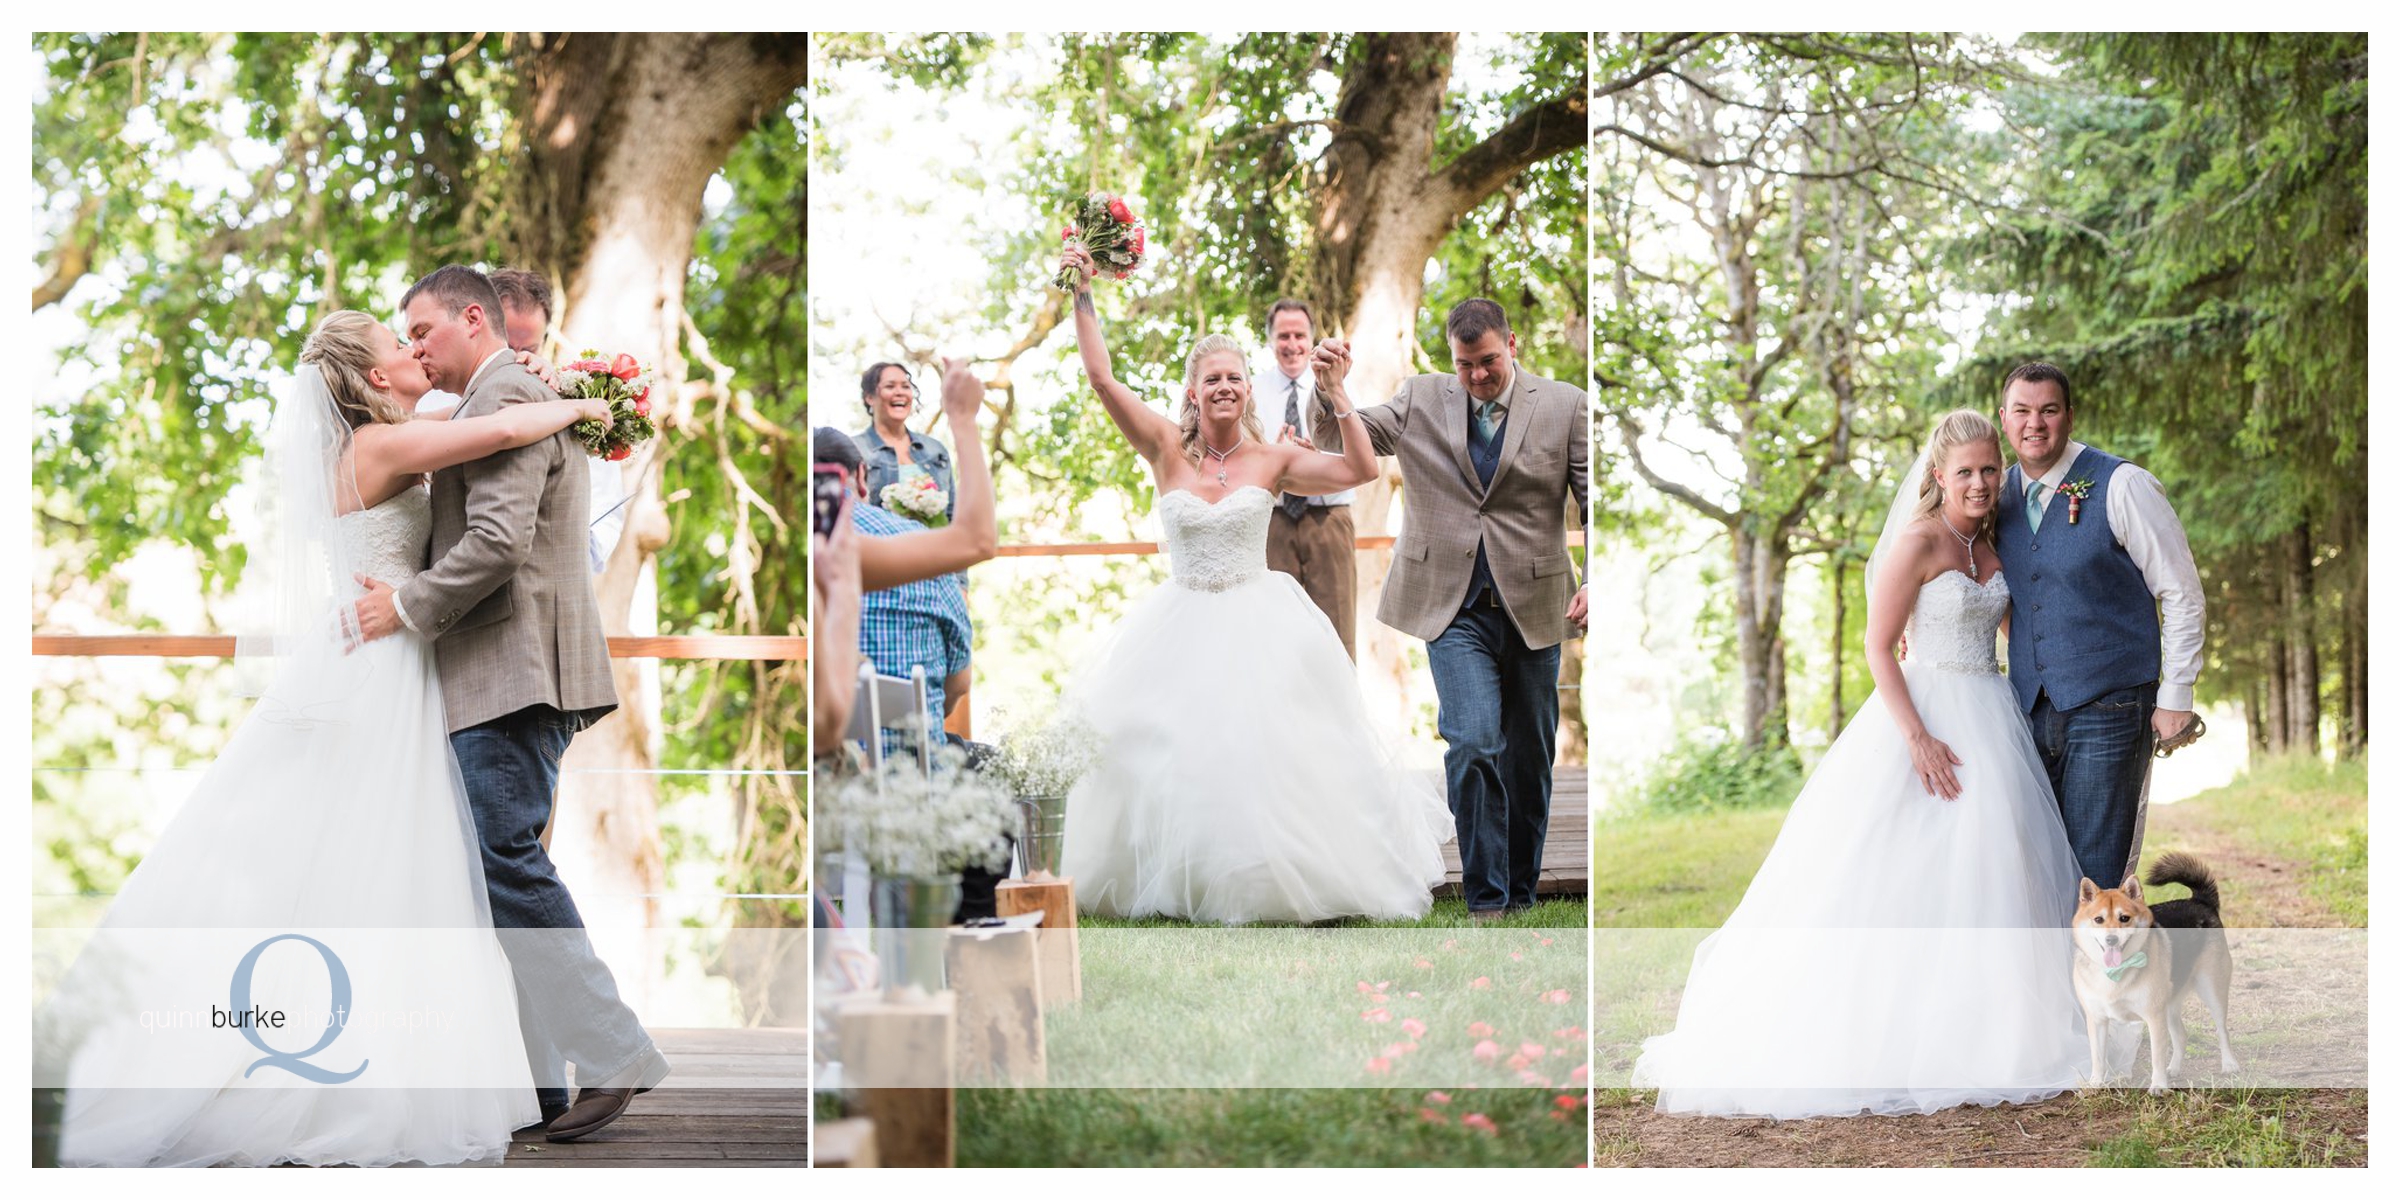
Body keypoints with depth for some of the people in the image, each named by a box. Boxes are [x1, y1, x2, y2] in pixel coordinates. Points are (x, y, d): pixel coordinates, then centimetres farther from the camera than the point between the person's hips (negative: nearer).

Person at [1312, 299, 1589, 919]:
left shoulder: (1564, 407, 1)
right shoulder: (1421, 398, 5)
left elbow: (1594, 499, -1)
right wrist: (1332, 385, -16)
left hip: (1531, 607, 1)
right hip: (1454, 607, -1)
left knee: (1529, 758, 10)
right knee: (1472, 746, -16)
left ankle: (1521, 896, 25)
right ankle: (1486, 901, -9)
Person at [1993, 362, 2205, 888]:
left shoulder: (2122, 486, -7)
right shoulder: (2000, 495, 10)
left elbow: (2184, 599, -4)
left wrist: (2174, 700, -8)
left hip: (2108, 710, -5)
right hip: (2029, 708, 5)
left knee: (2097, 878, -7)